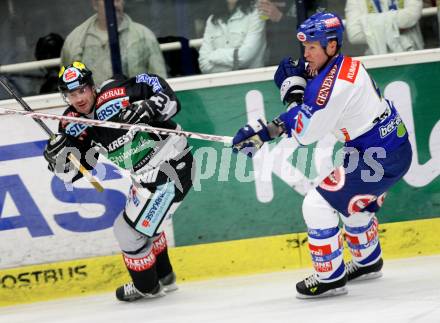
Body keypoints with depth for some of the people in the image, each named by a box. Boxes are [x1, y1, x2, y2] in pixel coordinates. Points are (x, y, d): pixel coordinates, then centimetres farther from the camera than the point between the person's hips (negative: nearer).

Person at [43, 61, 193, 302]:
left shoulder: (115, 96, -24)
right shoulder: (73, 124, -1)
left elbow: (159, 88, -22)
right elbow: (72, 171, 3)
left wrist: (149, 108, -39)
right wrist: (56, 157, -16)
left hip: (171, 165, -9)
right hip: (145, 175, 9)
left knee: (129, 230, -5)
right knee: (143, 223, 27)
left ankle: (147, 287, 18)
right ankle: (164, 277, 48)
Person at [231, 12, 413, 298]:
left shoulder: (335, 83, -24)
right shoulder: (339, 67, 7)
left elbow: (306, 133, -18)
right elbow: (304, 116, 14)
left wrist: (294, 90, -9)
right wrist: (261, 132, 6)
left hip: (381, 157, -10)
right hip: (391, 144, 10)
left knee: (318, 204, -7)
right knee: (353, 200, 31)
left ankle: (330, 278, 1)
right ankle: (368, 262, 50)